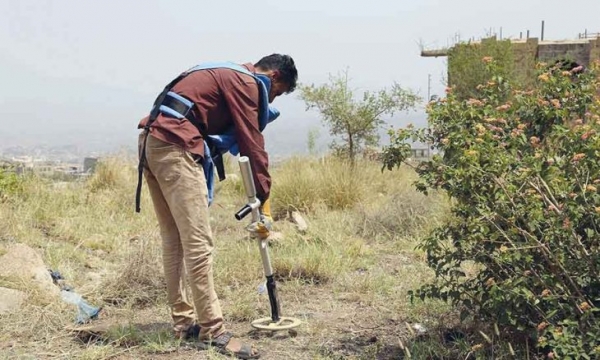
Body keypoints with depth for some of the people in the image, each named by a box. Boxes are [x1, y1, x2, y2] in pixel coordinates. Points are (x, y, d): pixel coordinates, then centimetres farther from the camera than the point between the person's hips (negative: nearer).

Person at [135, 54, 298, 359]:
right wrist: (264, 199, -2)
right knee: (198, 242, -10)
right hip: (174, 145, -10)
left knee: (174, 240, 13)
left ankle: (183, 322, 18)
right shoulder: (245, 82, -3)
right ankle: (213, 332, -9)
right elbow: (252, 142, -6)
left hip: (152, 141, 11)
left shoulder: (229, 76, 27)